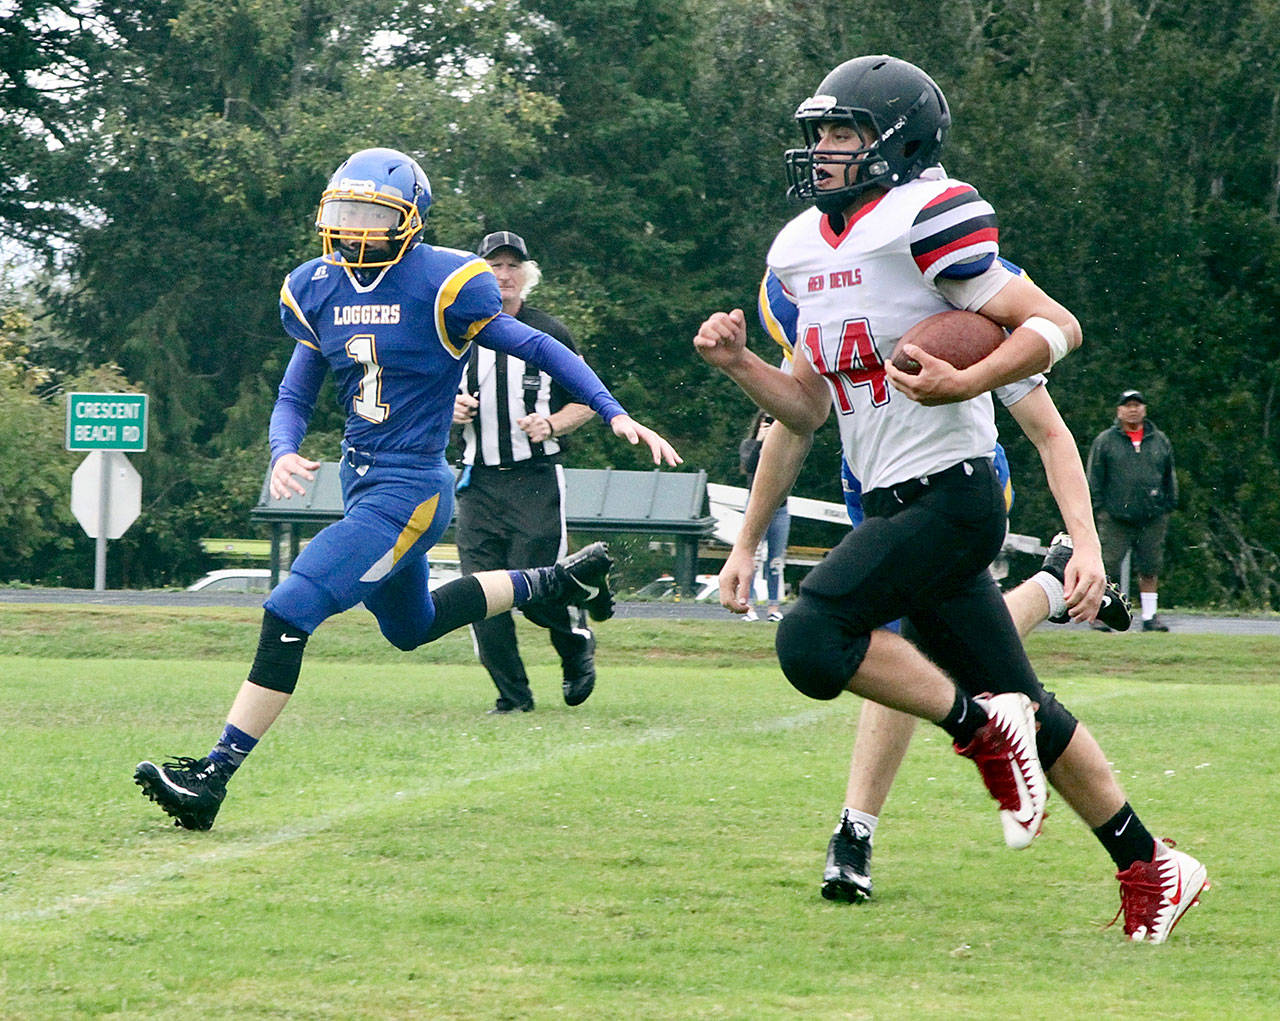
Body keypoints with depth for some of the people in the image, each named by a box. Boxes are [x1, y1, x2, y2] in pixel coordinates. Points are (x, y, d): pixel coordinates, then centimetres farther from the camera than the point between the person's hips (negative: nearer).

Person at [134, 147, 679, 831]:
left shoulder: (441, 285, -14)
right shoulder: (319, 289, 5)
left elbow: (538, 349, -4)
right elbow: (294, 396, 12)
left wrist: (616, 415, -8)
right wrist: (284, 453, -10)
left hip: (410, 489, -9)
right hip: (360, 483, 9)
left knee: (289, 613, -19)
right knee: (412, 628, 29)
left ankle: (212, 776, -17)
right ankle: (560, 581, 45)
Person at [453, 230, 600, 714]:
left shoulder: (550, 334, 3)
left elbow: (586, 402, 9)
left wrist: (552, 425, -10)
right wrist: (451, 410, -2)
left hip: (536, 479, -3)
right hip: (478, 482, 3)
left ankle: (578, 642, 21)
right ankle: (512, 695, 5)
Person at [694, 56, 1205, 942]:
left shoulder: (926, 221, -13)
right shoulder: (804, 251, 13)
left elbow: (1056, 327, -13)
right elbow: (810, 410, 18)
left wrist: (965, 383, -26)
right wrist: (739, 364, 2)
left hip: (950, 496, -9)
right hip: (894, 505, 9)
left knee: (812, 641, -23)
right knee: (1019, 704, 11)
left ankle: (984, 731, -7)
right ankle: (1149, 865, 20)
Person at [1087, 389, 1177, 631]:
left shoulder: (1160, 441, 13)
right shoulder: (1105, 441, 5)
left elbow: (1170, 477, 19)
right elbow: (1095, 478, 4)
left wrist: (1169, 506, 12)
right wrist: (1098, 507, -3)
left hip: (1152, 520, 2)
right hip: (1115, 518, -2)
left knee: (1150, 568, 4)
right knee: (1109, 566, -5)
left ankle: (1150, 616, 12)